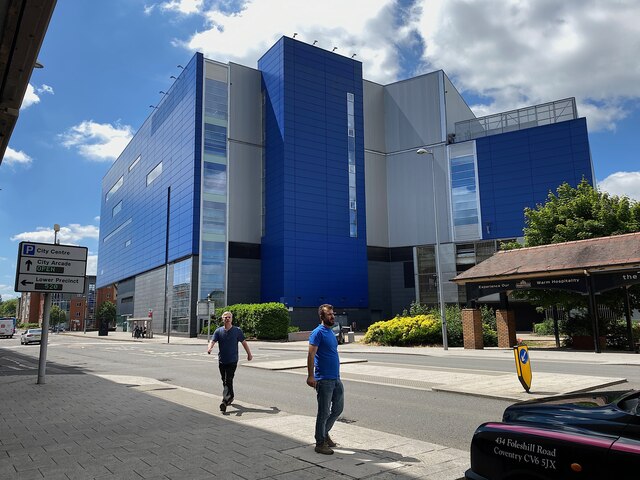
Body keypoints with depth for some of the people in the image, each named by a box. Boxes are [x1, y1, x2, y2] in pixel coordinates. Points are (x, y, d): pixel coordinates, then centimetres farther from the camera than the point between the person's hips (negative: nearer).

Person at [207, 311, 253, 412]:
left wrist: (249, 354, 14)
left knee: (228, 381, -12)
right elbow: (213, 341, -7)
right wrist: (210, 348, -29)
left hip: (232, 360, -3)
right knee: (224, 381, 15)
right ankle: (230, 397, 34)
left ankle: (225, 401, -16)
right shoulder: (218, 331, 4)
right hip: (222, 360, 3)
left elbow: (244, 342, 8)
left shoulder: (237, 331, 0)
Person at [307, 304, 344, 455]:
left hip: (336, 378, 9)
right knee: (324, 412, 1)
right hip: (324, 380, -9)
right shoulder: (318, 332, -13)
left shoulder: (330, 332, 13)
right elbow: (311, 355, -19)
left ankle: (325, 433, 33)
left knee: (338, 408, 15)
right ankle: (320, 443, 14)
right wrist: (310, 376, -25)